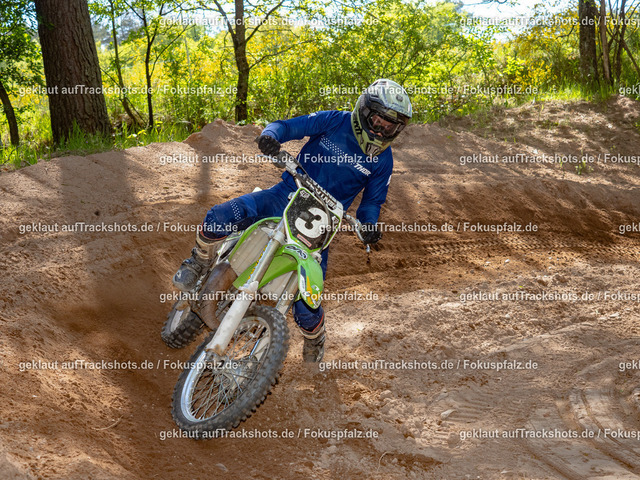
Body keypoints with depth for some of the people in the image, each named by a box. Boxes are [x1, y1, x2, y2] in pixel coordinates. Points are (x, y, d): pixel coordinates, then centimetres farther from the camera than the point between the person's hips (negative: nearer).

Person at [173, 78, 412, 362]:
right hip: (287, 195, 1)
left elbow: (372, 200, 13)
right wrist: (272, 135, -28)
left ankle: (314, 339, 25)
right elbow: (289, 126, -4)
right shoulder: (334, 122, -2)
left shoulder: (383, 160, 3)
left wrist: (370, 224, -10)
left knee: (305, 302, -10)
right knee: (220, 216, -24)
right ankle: (200, 261, 8)